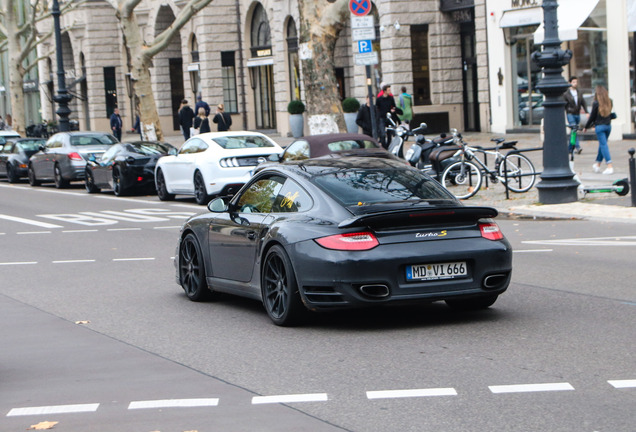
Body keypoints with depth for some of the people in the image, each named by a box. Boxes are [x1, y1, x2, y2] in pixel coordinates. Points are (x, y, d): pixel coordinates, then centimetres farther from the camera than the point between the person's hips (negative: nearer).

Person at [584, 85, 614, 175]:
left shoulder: (596, 103, -12)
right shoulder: (609, 102, 3)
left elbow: (592, 117, -6)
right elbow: (610, 114, 12)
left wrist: (586, 127, 8)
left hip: (599, 126, -5)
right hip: (608, 125, 5)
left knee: (603, 145, -4)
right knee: (602, 145, 17)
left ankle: (610, 166, -14)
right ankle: (597, 165, 29)